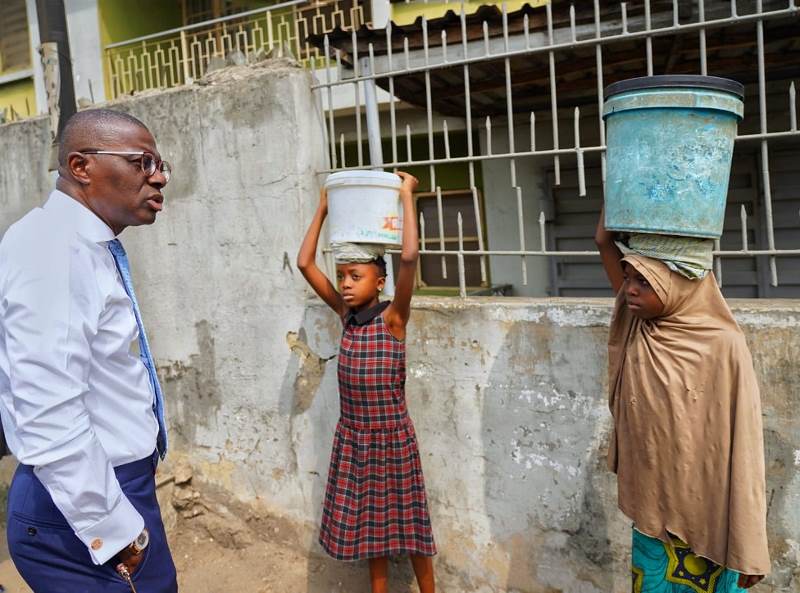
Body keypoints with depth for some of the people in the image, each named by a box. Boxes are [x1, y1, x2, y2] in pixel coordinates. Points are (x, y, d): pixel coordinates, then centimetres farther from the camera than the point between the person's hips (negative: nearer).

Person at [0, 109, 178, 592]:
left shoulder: (92, 247, 9)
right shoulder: (52, 246, -21)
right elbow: (50, 416, -27)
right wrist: (113, 529, -20)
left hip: (109, 483, 9)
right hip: (83, 508, -9)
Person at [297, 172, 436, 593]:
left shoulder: (393, 317, -14)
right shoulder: (345, 314, 0)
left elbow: (409, 258, -29)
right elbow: (305, 263, -1)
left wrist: (406, 197, -23)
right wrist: (323, 209, 0)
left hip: (393, 435, -5)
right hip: (352, 436, 5)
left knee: (408, 521, 9)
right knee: (367, 522, 17)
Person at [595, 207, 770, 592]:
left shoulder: (723, 348, -17)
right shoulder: (637, 329, -3)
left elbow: (742, 450, -14)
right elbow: (605, 242, -3)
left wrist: (747, 548, -12)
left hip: (706, 522, -5)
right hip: (650, 514, 5)